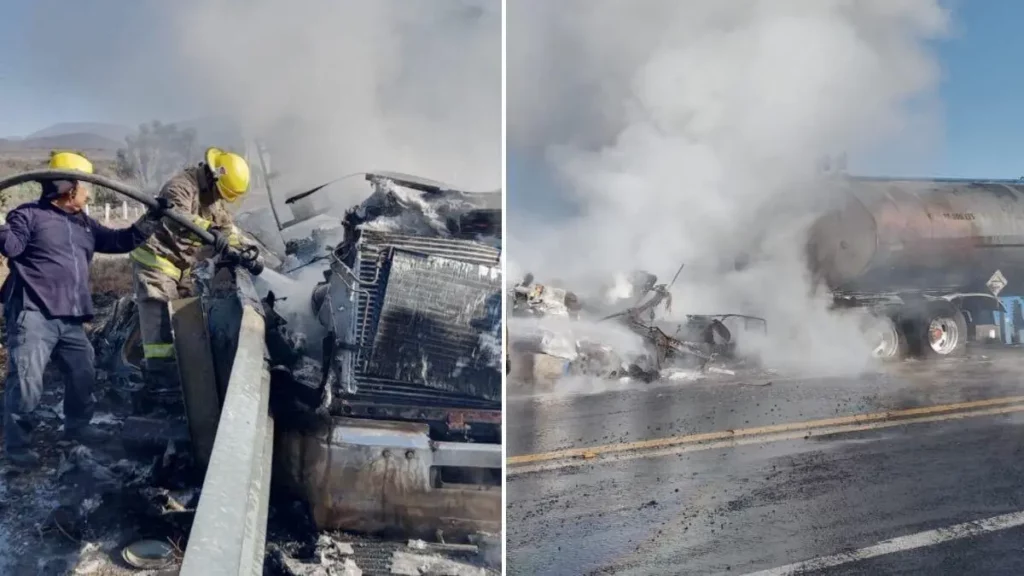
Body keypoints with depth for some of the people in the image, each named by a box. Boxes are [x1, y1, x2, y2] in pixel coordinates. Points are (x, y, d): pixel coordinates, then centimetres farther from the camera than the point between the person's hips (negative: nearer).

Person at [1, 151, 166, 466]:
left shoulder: (84, 224, 20)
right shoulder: (30, 215, -2)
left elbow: (120, 240, 21)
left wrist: (151, 218, 13)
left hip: (70, 318, 8)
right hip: (32, 314, -8)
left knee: (83, 372, 17)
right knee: (26, 382, -9)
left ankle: (77, 425, 37)